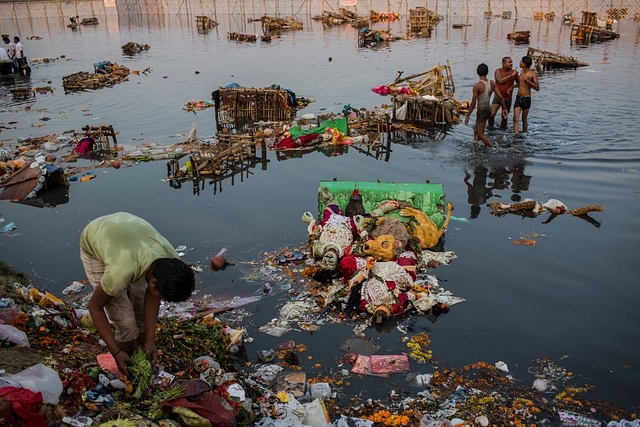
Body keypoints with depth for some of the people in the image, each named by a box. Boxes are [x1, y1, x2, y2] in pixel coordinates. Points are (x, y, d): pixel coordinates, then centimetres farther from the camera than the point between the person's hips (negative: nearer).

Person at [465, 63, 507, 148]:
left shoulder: (477, 86, -18)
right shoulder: (492, 83, -1)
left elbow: (473, 103, -18)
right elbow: (500, 96, 1)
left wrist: (467, 116, -12)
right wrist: (504, 108, 14)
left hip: (481, 110, -7)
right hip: (489, 109, 7)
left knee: (480, 134, 1)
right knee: (476, 129, 23)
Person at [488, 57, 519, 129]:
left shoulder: (514, 72, 0)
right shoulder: (498, 71, -10)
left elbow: (518, 83, 14)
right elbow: (500, 80, -28)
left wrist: (512, 87, -5)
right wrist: (511, 75, -27)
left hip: (508, 98, 3)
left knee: (504, 117, 8)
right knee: (491, 115, -13)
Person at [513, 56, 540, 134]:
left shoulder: (533, 74, -11)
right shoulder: (522, 72, 10)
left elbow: (537, 88, -17)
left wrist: (528, 81, -26)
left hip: (526, 99, -5)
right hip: (518, 98, 5)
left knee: (524, 119, 7)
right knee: (516, 119, -8)